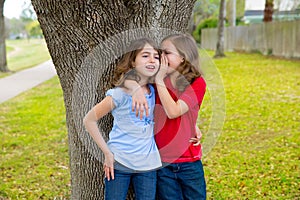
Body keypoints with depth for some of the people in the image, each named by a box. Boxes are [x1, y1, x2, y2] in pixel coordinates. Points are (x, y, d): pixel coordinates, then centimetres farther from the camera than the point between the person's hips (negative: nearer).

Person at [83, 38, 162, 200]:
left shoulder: (154, 90, 1)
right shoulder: (120, 94, -15)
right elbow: (89, 120, -9)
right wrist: (107, 153, -9)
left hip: (148, 165, 4)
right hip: (119, 163, -4)